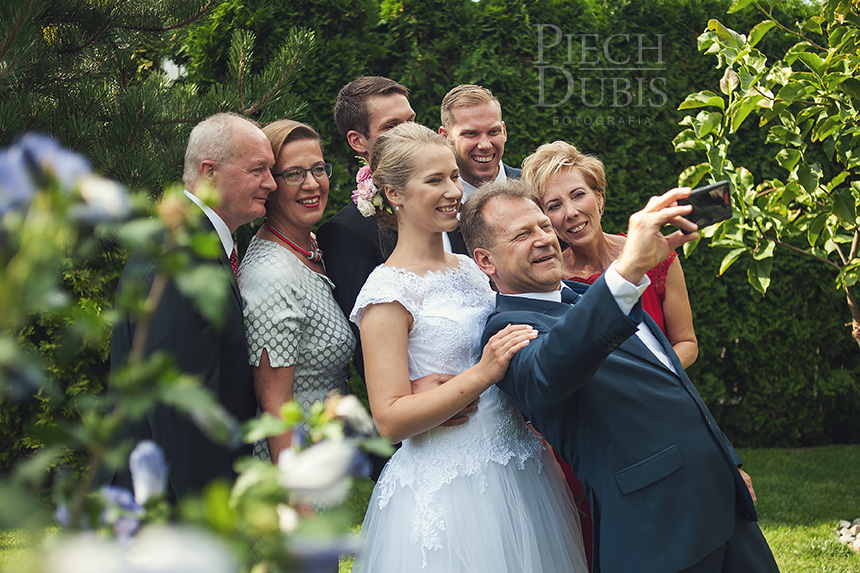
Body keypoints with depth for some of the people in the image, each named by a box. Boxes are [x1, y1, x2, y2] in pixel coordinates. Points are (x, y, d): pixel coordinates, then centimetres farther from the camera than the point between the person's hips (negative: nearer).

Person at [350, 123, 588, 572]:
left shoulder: (470, 269, 10)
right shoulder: (388, 291, -12)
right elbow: (390, 419, -18)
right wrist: (482, 374, -25)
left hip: (519, 473, 7)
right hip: (445, 491, -7)